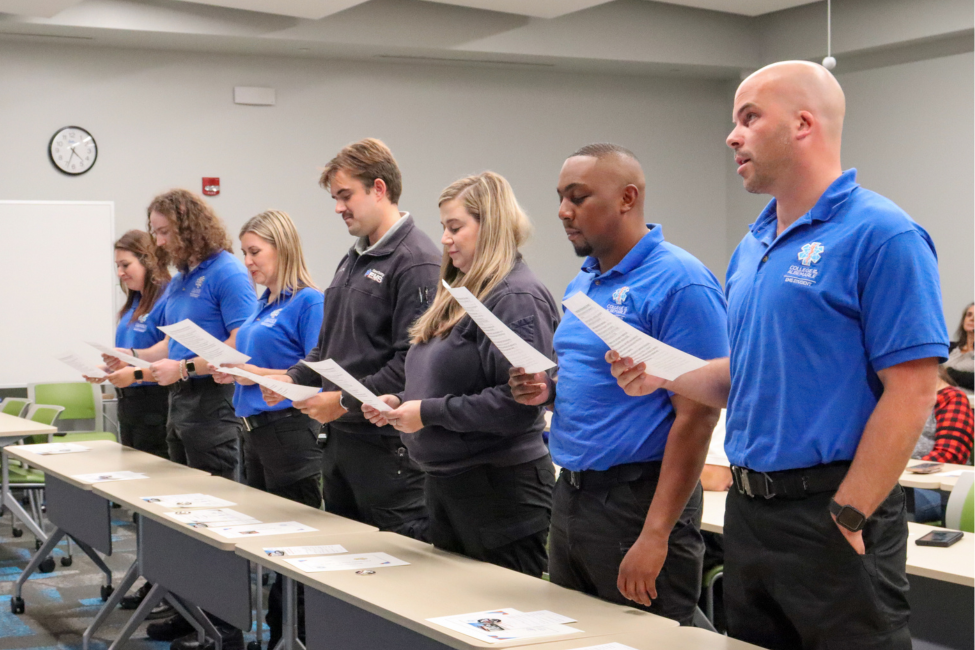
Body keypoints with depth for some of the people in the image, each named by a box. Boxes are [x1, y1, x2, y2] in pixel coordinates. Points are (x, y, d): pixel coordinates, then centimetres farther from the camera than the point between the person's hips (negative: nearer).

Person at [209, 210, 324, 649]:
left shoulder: (307, 300, -11)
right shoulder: (263, 306, 14)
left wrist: (256, 373, -20)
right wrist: (231, 372, 3)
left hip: (289, 429, -9)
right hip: (254, 429, 9)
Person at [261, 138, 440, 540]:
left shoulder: (417, 262, -14)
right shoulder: (353, 260, 17)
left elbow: (412, 362, -21)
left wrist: (345, 401, -18)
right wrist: (293, 379, 8)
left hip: (387, 444, -9)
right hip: (340, 439, 10)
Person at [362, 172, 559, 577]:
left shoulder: (517, 298, -16)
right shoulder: (460, 294, 12)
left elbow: (518, 402, -24)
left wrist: (429, 412, -19)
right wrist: (401, 402, 3)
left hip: (501, 486, -9)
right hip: (446, 482, 9)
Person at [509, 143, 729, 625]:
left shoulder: (679, 283, -15)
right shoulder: (581, 284, 12)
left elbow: (696, 417, -20)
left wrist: (655, 536, -23)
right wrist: (549, 390, 0)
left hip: (636, 500, -9)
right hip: (571, 494, 9)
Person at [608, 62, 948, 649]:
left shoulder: (881, 236, -13)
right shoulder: (752, 248, 13)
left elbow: (910, 391, -18)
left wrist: (847, 519, -18)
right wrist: (664, 376, 2)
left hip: (829, 514, -8)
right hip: (748, 511, 8)